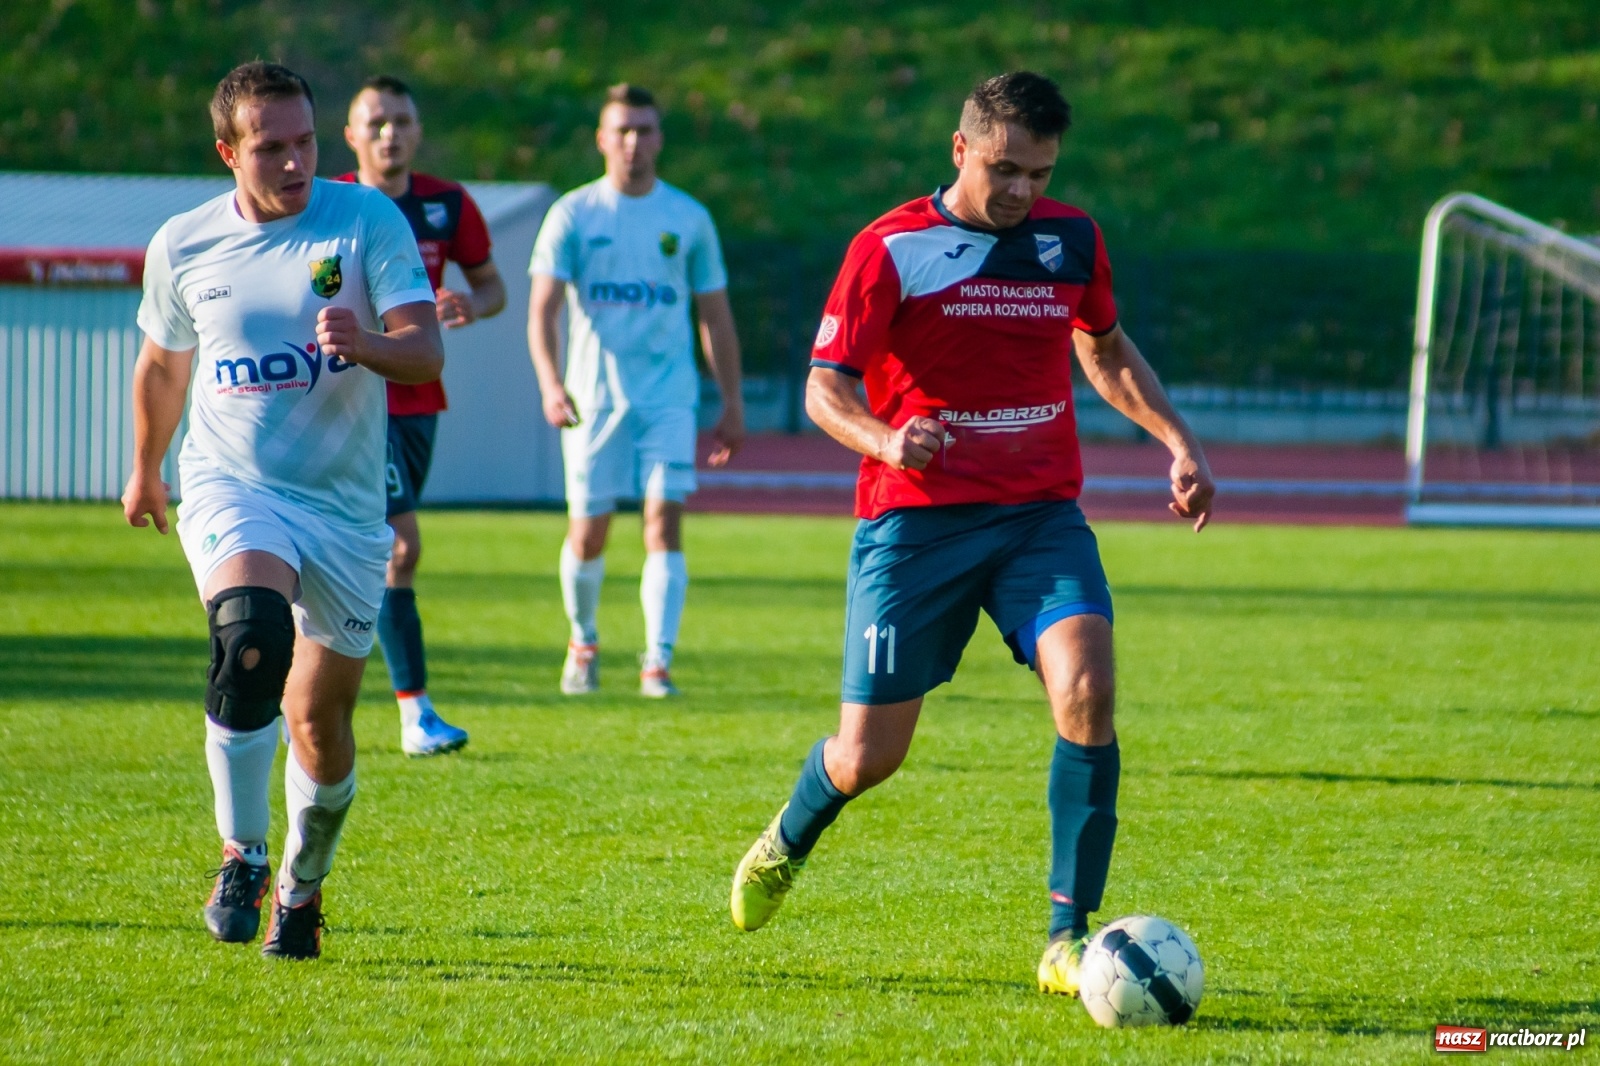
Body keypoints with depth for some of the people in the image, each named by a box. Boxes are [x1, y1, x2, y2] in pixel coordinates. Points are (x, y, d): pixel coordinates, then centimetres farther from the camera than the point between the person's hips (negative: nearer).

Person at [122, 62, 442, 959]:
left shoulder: (369, 221, -7)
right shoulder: (182, 246, 0)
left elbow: (427, 350, -15)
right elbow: (163, 363, 18)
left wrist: (362, 343, -36)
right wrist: (145, 471, 30)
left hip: (346, 505, 1)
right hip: (230, 484, -1)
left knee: (321, 721, 6)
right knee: (251, 633, -31)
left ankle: (303, 884, 33)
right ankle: (242, 858, -18)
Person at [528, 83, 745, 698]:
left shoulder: (688, 219, 7)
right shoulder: (573, 215, 2)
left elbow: (715, 316, 13)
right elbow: (542, 307, -4)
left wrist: (732, 404, 10)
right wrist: (549, 384, -20)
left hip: (669, 397, 1)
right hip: (594, 396, -1)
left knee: (665, 521, -12)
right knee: (588, 532, 3)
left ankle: (658, 663, -12)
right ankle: (583, 642, 27)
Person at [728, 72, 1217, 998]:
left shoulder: (1072, 240, 6)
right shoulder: (891, 250, -7)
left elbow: (1104, 348, 25)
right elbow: (825, 386, -10)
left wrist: (1177, 439, 13)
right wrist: (883, 438, -31)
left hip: (1041, 513, 3)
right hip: (917, 519, -3)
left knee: (1087, 687, -23)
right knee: (870, 755, 1)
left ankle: (1070, 938, -17)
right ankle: (786, 844, 39)